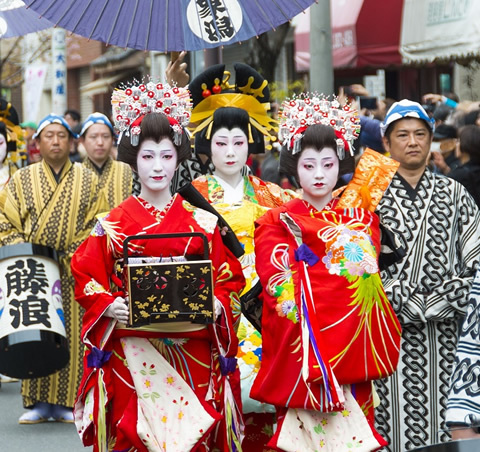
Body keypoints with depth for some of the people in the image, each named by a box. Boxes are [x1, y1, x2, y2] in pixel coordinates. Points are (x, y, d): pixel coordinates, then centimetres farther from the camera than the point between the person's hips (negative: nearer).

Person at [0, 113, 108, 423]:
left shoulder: (88, 180, 9)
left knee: (72, 334, -2)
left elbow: (99, 224, 6)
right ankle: (38, 402, 5)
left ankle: (67, 402, 4)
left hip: (74, 274, 0)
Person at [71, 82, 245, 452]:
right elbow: (86, 278, 5)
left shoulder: (202, 223, 7)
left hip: (192, 356, 1)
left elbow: (229, 279, 7)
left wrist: (216, 305, -11)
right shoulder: (113, 225, 5)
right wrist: (109, 306, -12)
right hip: (131, 355, 0)